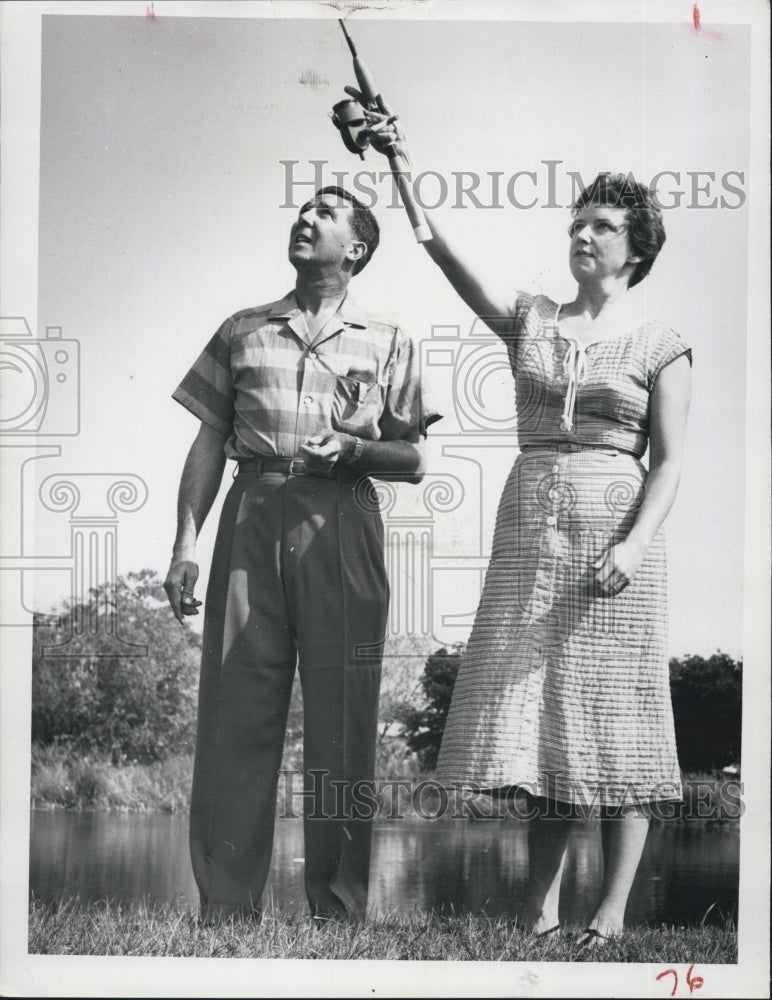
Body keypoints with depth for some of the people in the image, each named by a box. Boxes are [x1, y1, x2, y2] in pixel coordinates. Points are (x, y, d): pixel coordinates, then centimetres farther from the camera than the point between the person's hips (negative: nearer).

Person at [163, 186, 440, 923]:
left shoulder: (387, 343, 13)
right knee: (235, 706, -4)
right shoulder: (243, 332, 17)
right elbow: (209, 443, 12)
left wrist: (354, 448, -9)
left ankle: (339, 910, 5)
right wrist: (185, 544, 3)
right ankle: (224, 909, 0)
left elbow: (414, 462, 10)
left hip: (341, 526, -1)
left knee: (342, 713, -2)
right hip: (252, 516, 1)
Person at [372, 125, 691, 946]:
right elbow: (448, 253, 1)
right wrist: (403, 168, -9)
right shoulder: (530, 320, 11)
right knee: (534, 705, 2)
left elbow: (669, 462, -2)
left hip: (615, 533, -3)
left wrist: (635, 543, -16)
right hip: (529, 530, 3)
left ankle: (614, 908, 5)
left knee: (613, 711, -1)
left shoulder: (660, 348, 4)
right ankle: (541, 904, 11)